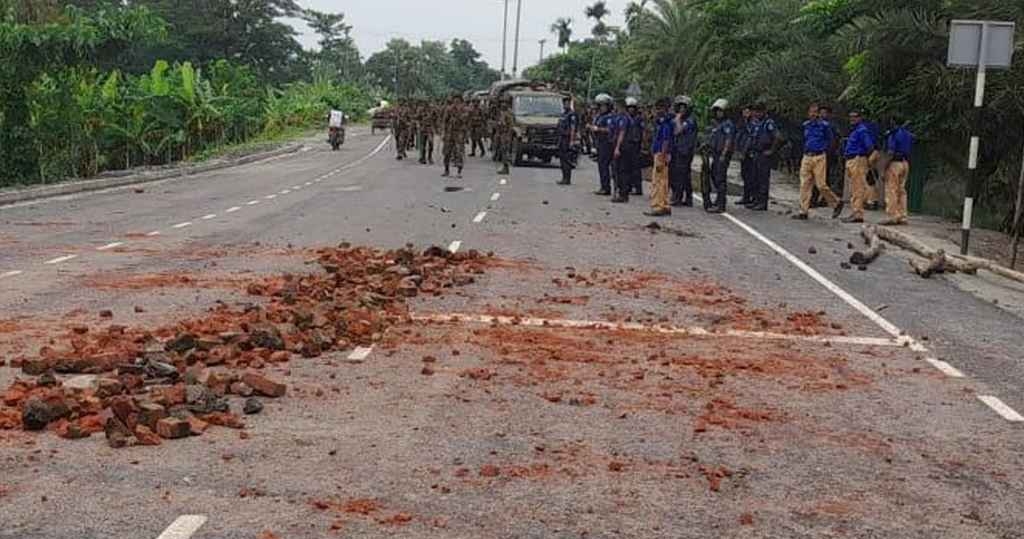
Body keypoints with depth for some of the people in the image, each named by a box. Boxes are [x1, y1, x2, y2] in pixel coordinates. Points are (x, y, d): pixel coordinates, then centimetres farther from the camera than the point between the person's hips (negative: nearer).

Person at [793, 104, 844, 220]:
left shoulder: (824, 125, -2)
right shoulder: (806, 125, 13)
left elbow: (829, 141, 4)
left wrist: (822, 149, -2)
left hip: (819, 158, -5)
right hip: (806, 158, 5)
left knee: (821, 185, -7)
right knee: (804, 185, 0)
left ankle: (837, 203, 14)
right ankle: (803, 212, 2)